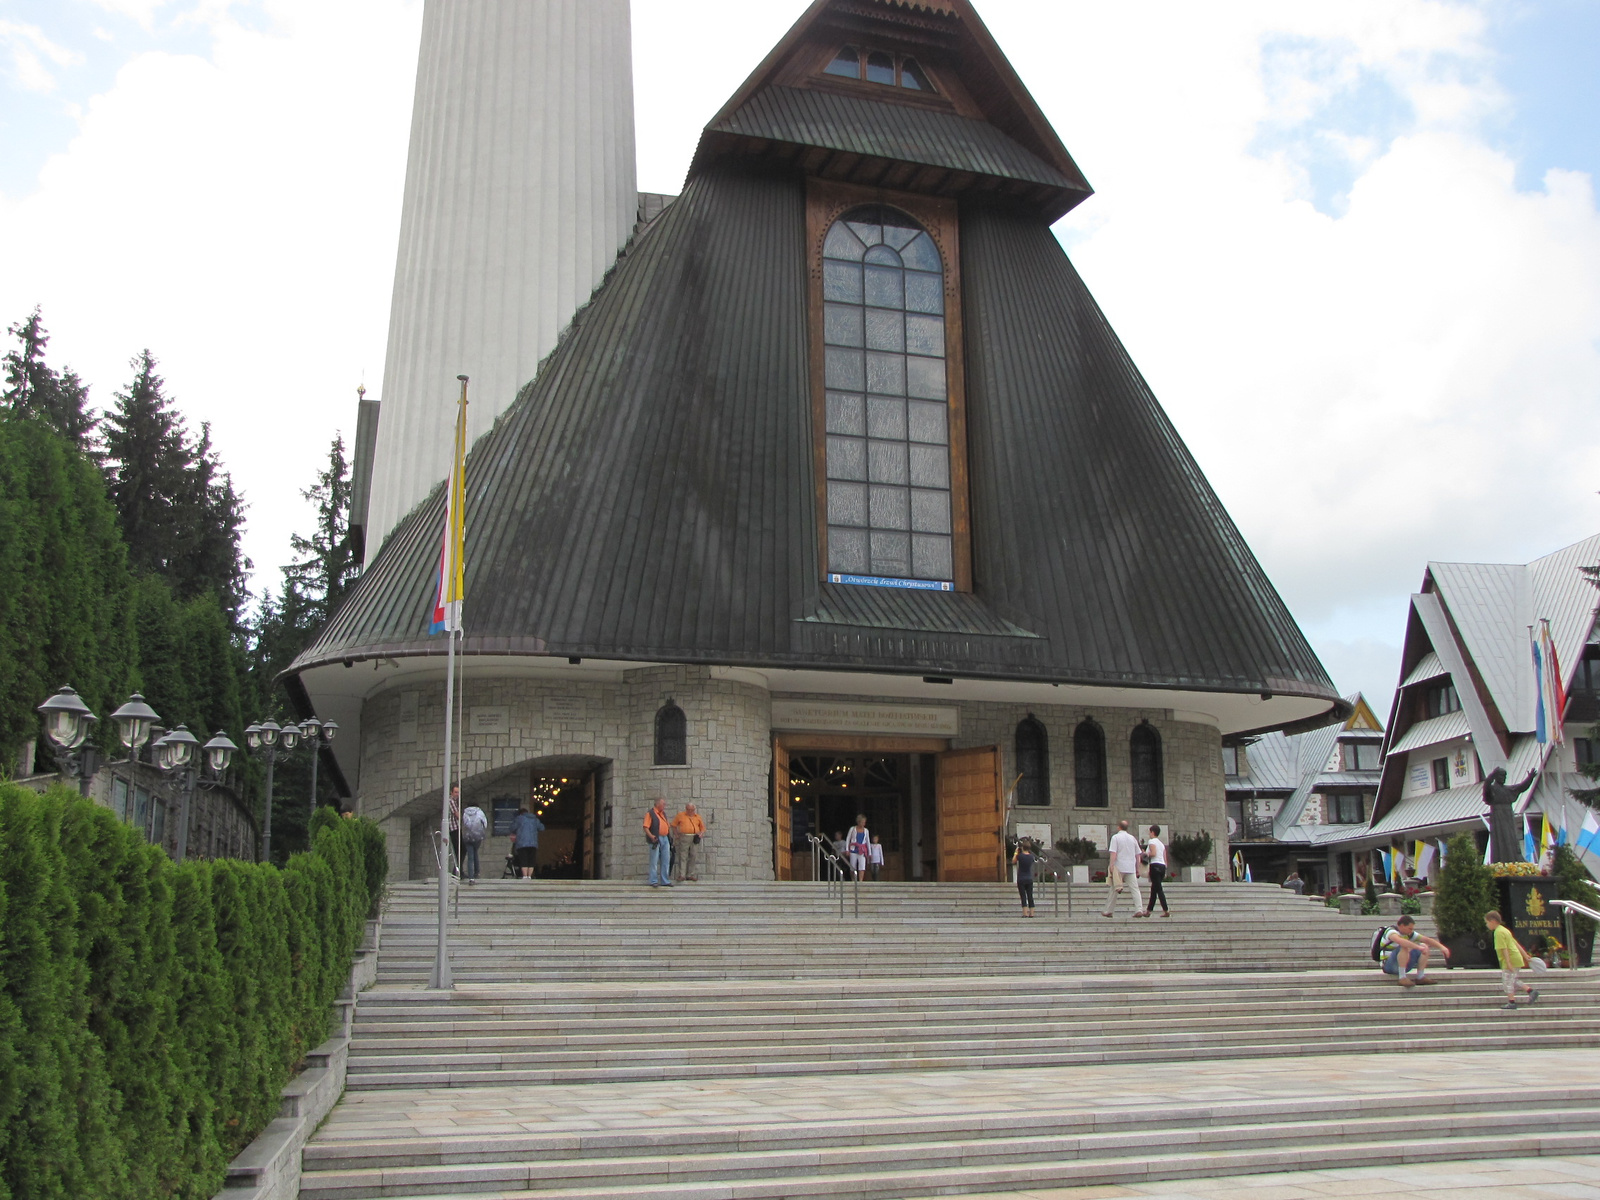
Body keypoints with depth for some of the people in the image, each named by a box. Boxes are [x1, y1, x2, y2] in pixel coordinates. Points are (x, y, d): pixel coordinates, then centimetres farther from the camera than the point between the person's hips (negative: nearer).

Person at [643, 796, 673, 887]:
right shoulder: (650, 813, -5)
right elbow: (646, 827, -13)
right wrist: (651, 836, -26)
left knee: (665, 861, 8)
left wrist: (670, 836, 11)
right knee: (654, 861, -3)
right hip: (656, 839, -7)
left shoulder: (663, 813, 18)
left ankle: (665, 881, 14)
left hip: (665, 839, 7)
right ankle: (653, 881, 1)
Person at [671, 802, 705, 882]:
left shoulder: (697, 817, 12)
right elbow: (674, 825, 13)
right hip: (684, 838, -2)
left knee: (694, 857, 2)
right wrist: (676, 834, 3)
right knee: (683, 857, -6)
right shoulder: (680, 815, 6)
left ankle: (691, 875, 9)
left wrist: (701, 834, -2)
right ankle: (682, 875, -7)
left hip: (695, 839, 2)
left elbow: (702, 827, 17)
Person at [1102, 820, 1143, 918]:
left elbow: (1113, 853, -13)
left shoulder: (1115, 837, -3)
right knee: (1135, 889, 0)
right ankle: (1139, 910, -14)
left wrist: (1111, 865, -13)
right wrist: (1137, 868, 18)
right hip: (1131, 868, 3)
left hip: (1119, 867, -3)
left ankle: (1108, 911, 12)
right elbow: (1137, 855, 13)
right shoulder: (1132, 838, 11)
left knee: (1113, 890, 7)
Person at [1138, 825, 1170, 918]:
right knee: (1154, 889, 13)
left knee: (1158, 889, -10)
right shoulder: (1162, 843, 20)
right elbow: (1165, 859, 16)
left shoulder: (1152, 841, -2)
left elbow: (1153, 853, -18)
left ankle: (1166, 910, -19)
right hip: (1163, 865, 8)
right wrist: (1165, 872, 16)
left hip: (1155, 865, -8)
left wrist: (1146, 854, 0)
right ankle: (1149, 910, 17)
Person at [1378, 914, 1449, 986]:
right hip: (1389, 966, -8)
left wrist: (1442, 947, -11)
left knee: (1424, 947, 1)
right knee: (1404, 947, -34)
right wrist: (1419, 947, -44)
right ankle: (1402, 978, -33)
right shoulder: (1391, 931, -18)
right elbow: (1400, 941, -40)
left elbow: (1427, 940, 4)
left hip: (1403, 965, 8)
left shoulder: (1410, 934, 8)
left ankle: (1420, 977, -8)